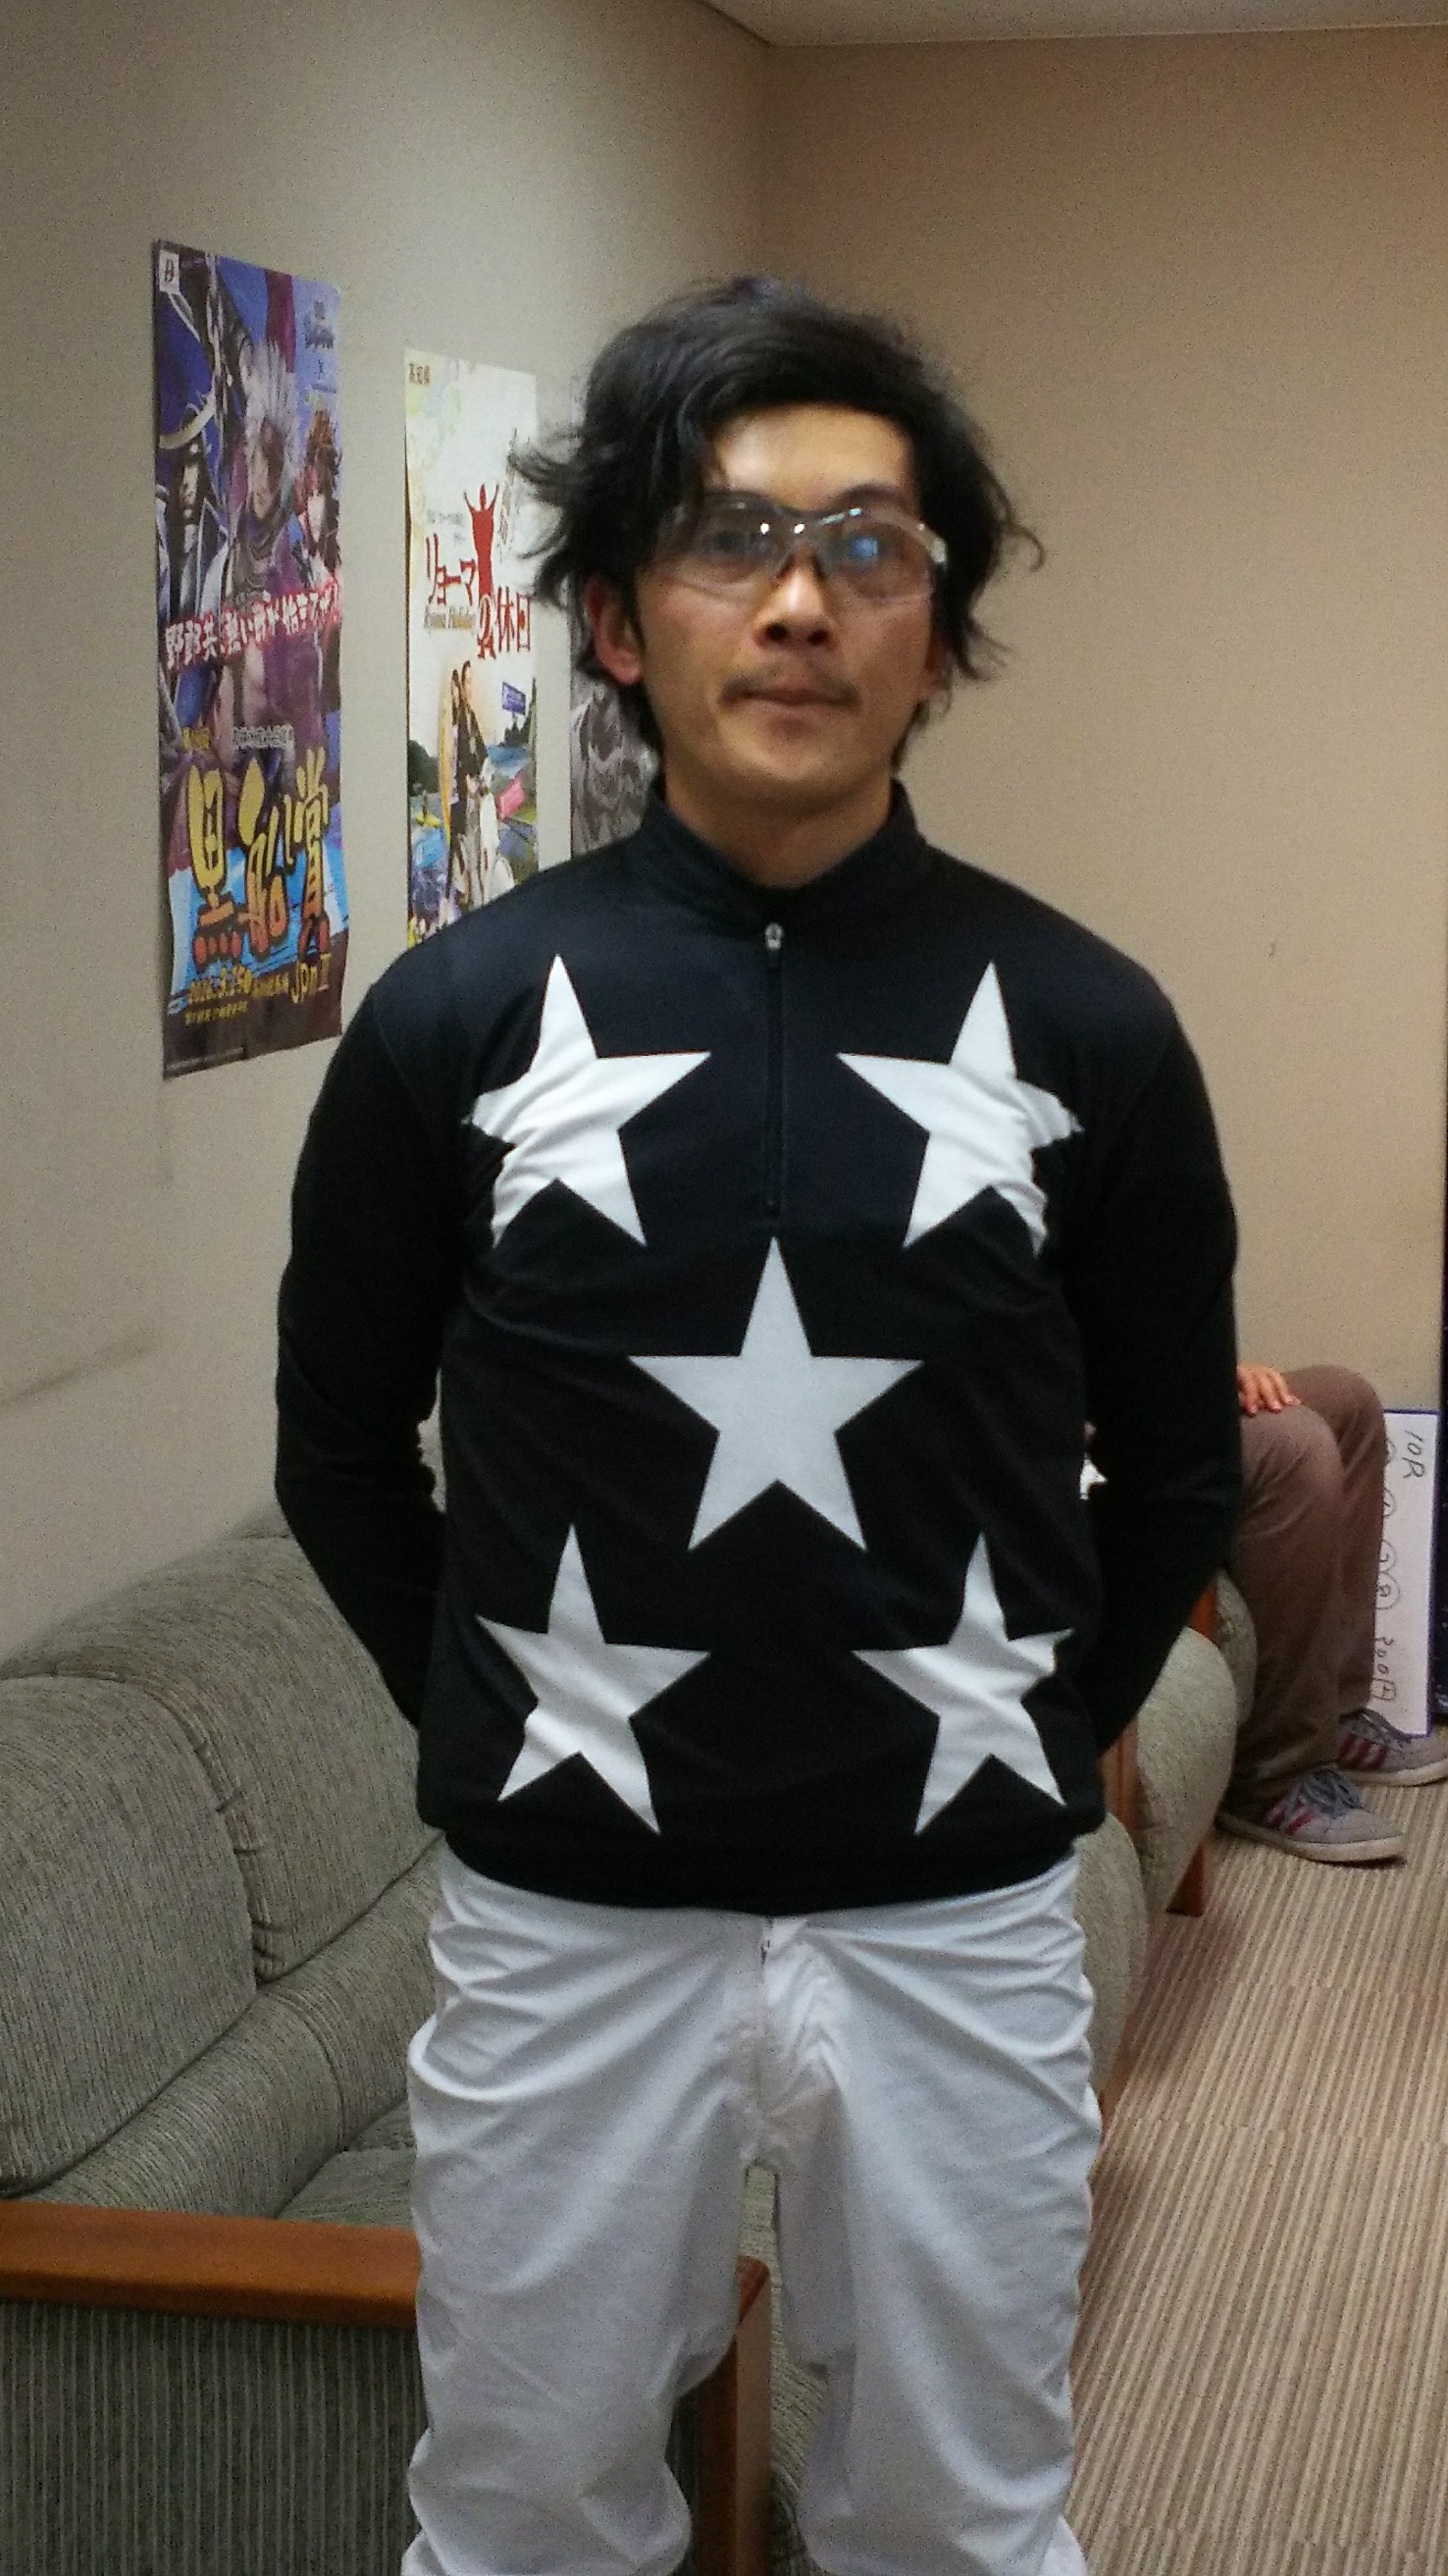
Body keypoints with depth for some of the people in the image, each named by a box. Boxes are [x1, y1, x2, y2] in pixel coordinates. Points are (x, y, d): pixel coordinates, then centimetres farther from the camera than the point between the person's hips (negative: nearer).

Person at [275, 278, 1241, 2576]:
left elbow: (1175, 1468, 9)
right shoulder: (461, 1021, -4)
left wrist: (1038, 1740, 7)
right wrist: (513, 1745, 6)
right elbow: (342, 1455, 7)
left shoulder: (1086, 1027, -3)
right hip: (570, 1932, 0)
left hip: (960, 1929, 1)